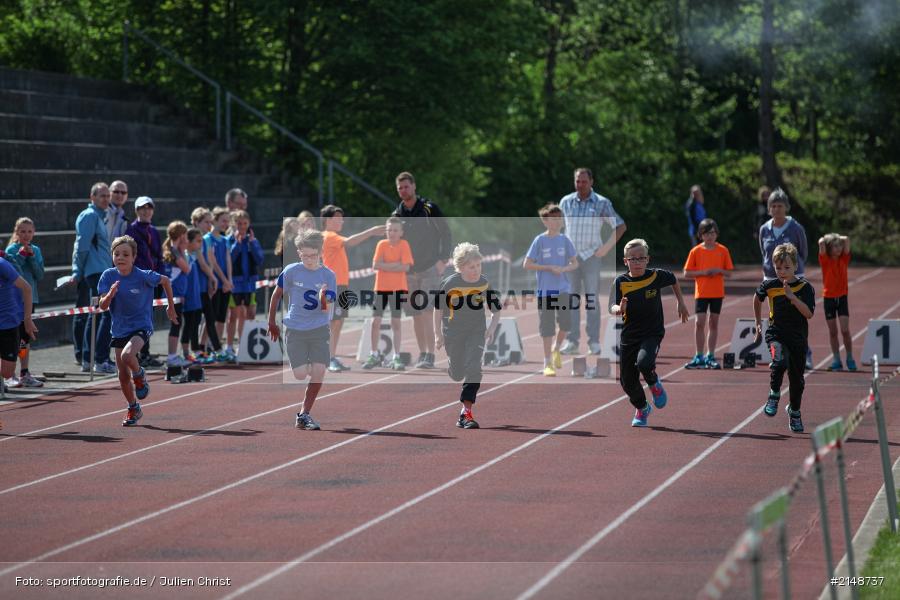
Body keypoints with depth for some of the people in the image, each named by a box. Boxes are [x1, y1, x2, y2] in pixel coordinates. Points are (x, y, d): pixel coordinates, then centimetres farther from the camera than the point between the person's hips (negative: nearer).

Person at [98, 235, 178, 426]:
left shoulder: (143, 276, -16)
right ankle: (133, 409, 30)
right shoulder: (109, 276, -8)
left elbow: (165, 280, 3)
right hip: (119, 329, 4)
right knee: (123, 375, 8)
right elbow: (103, 306, -9)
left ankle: (139, 375, 0)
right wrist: (111, 294, -30)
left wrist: (171, 307, 10)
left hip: (141, 326, -4)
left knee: (127, 355, -33)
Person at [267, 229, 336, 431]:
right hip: (294, 331, -1)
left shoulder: (328, 275, -3)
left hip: (319, 331, 1)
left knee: (319, 373, -7)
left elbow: (327, 309, -9)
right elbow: (276, 295, 7)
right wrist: (272, 323, 11)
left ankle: (305, 415, 8)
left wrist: (323, 299, -31)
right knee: (300, 375, -10)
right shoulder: (291, 271, -6)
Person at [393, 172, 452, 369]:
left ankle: (430, 356, -14)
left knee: (425, 311, -13)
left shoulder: (429, 208, -5)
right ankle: (422, 354, 11)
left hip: (430, 268, -5)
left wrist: (443, 259, -10)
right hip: (409, 270, 5)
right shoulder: (397, 214, 7)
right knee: (416, 314, 5)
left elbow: (445, 232, -3)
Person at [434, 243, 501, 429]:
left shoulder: (486, 284, -11)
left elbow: (496, 310, 0)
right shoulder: (449, 284, -18)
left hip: (477, 332, 1)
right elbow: (438, 308, -4)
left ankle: (466, 413, -12)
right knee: (458, 375, 7)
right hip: (453, 333, -1)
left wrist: (492, 326, -19)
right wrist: (438, 335, -2)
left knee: (473, 368, -16)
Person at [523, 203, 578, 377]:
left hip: (563, 289, 3)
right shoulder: (540, 241, -5)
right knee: (547, 327, -1)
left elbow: (575, 263, 10)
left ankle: (556, 349, 22)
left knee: (566, 324, -7)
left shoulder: (565, 240, 4)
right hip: (545, 290, -3)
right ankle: (548, 363, 9)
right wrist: (549, 268, -14)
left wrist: (564, 268, -11)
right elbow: (527, 265, -6)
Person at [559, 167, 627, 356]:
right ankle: (571, 342, 4)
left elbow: (621, 226, 4)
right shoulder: (566, 202, 8)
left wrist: (607, 247, -3)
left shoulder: (602, 203, 0)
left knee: (592, 299, -6)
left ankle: (594, 342, -3)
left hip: (591, 256, -3)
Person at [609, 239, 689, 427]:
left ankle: (654, 384, 5)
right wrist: (620, 309, -40)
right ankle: (641, 409, 36)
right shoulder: (620, 282, -10)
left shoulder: (657, 276, -8)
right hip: (629, 335, 2)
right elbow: (612, 308, -18)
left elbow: (674, 280, 14)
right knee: (627, 380, 6)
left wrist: (681, 303, 21)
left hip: (652, 333, -2)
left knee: (644, 362, -31)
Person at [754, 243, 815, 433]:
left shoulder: (804, 287, -8)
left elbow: (809, 314, -18)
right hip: (776, 334, 0)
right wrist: (758, 323, 23)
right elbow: (757, 298, 20)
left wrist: (792, 297, -26)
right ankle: (774, 396, -9)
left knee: (797, 378, 10)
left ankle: (794, 411, 33)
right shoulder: (769, 285, -3)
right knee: (780, 361, -31)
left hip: (798, 338, 1)